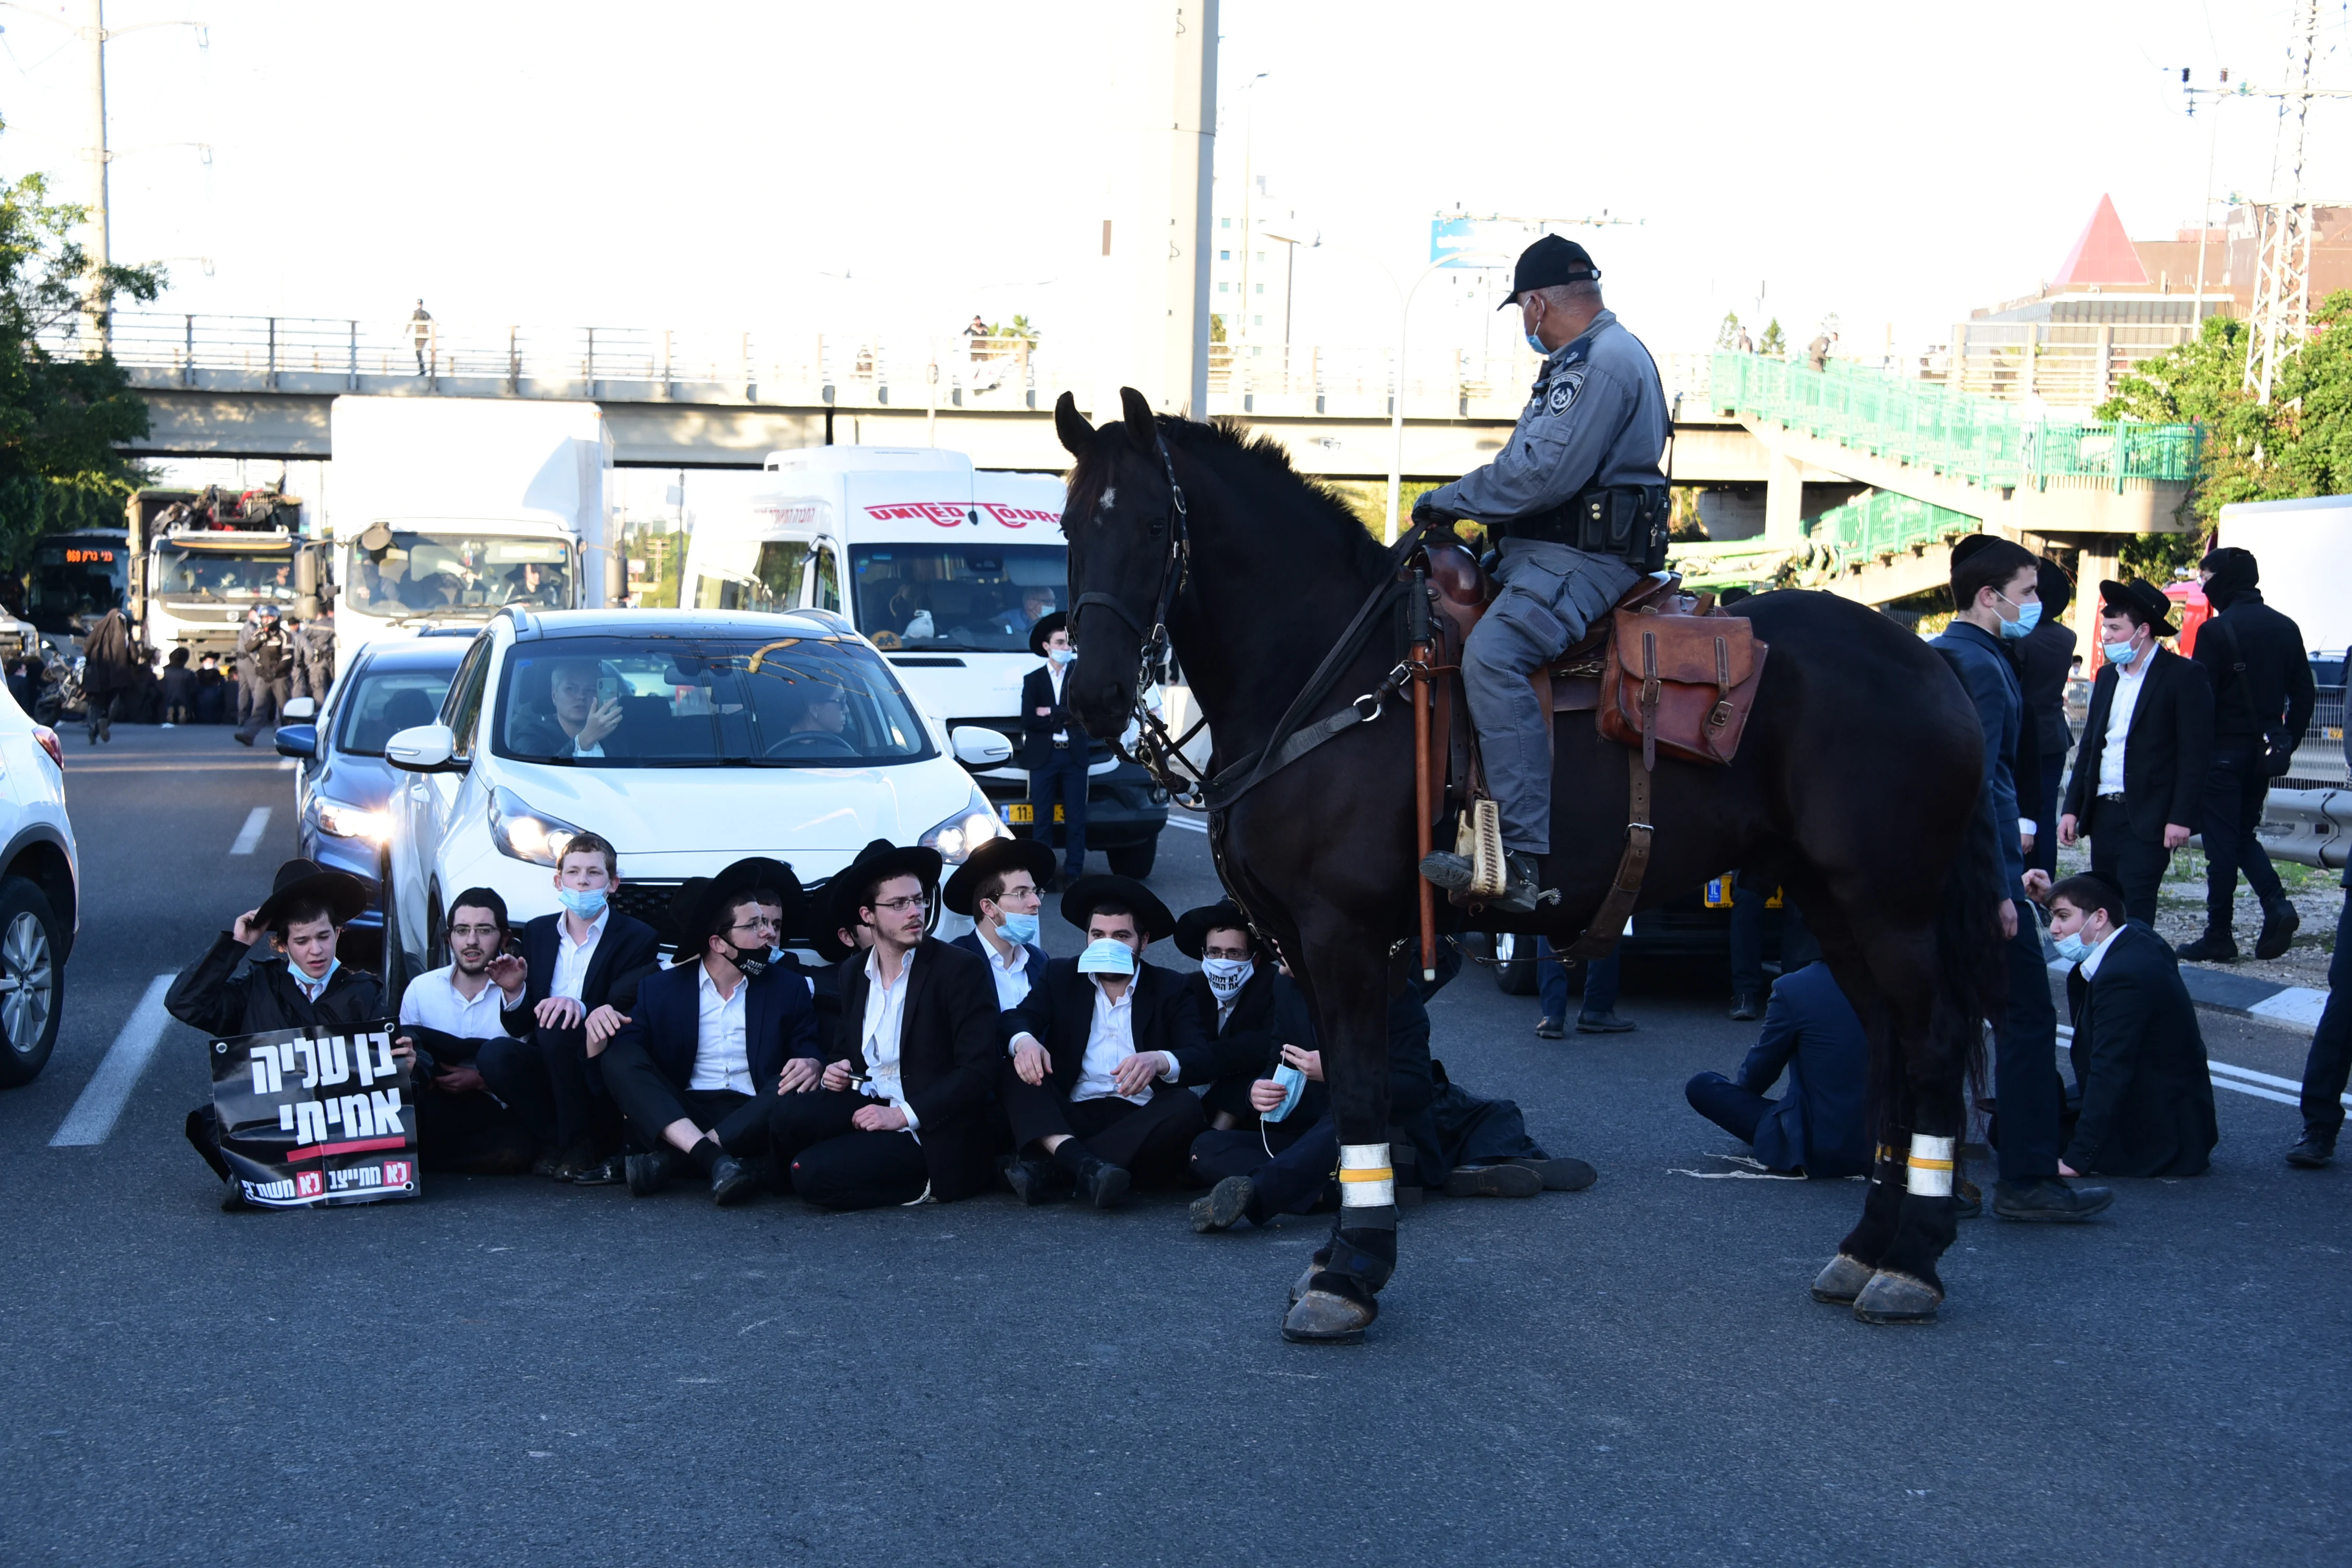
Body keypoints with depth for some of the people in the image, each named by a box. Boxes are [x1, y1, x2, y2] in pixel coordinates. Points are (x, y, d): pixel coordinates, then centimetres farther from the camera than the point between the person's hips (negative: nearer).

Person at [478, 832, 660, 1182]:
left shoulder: (637, 939, -3)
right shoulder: (538, 932, 12)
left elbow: (628, 1017, -15)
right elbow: (520, 1027, 9)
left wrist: (582, 1008, -35)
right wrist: (515, 994, -14)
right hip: (549, 1070, 4)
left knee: (558, 1028, -31)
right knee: (497, 1053, -25)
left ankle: (583, 1148, -18)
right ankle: (557, 1144, -11)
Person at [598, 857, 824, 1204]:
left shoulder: (789, 990, 12)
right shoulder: (660, 988, 10)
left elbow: (810, 1054, 4)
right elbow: (622, 1054, 1)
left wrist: (811, 1067, -21)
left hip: (751, 1120, 0)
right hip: (676, 1116, 0)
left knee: (797, 1089, -29)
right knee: (620, 1057, -22)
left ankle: (670, 1157, -32)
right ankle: (714, 1159, -40)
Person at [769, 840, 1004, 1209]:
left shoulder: (961, 969, -9)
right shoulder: (853, 973, 11)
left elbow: (978, 1071, -14)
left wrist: (903, 1115, -20)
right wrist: (833, 1070, -1)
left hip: (933, 1133, -5)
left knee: (812, 1174, -23)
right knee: (787, 1113, -24)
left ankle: (926, 1185, -5)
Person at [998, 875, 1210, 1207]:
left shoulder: (1168, 989, 12)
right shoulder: (1060, 975, 17)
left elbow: (1202, 1055, -3)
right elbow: (1021, 1017, 0)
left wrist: (1159, 1060, -27)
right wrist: (1024, 1041, -27)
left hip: (1140, 1122, -1)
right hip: (1069, 1120, 1)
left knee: (1187, 1106, -31)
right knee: (1012, 1069, -20)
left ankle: (1047, 1166, -39)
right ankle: (1080, 1162, -46)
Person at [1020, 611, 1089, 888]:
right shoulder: (1033, 680, 9)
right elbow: (1027, 721, -5)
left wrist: (1049, 713, -8)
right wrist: (1065, 718, -6)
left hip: (1074, 757, 1)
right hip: (1043, 758, -1)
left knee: (1076, 819, 1)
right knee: (1042, 820, 0)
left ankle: (1073, 874, 4)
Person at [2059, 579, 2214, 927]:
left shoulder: (2184, 676, -7)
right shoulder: (2107, 675, 15)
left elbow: (2195, 754, -10)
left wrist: (2181, 818, -15)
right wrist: (2072, 807, 12)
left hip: (2147, 819, -7)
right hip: (2103, 813, 7)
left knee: (2134, 912, -11)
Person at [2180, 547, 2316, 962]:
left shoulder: (2216, 631, -13)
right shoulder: (2285, 628, 7)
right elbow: (2303, 694, 9)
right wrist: (2287, 744, 16)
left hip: (2224, 752, -6)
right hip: (2265, 753, 6)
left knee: (2222, 844, 0)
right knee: (2244, 835, 19)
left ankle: (2219, 938, 4)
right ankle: (2277, 908, -1)